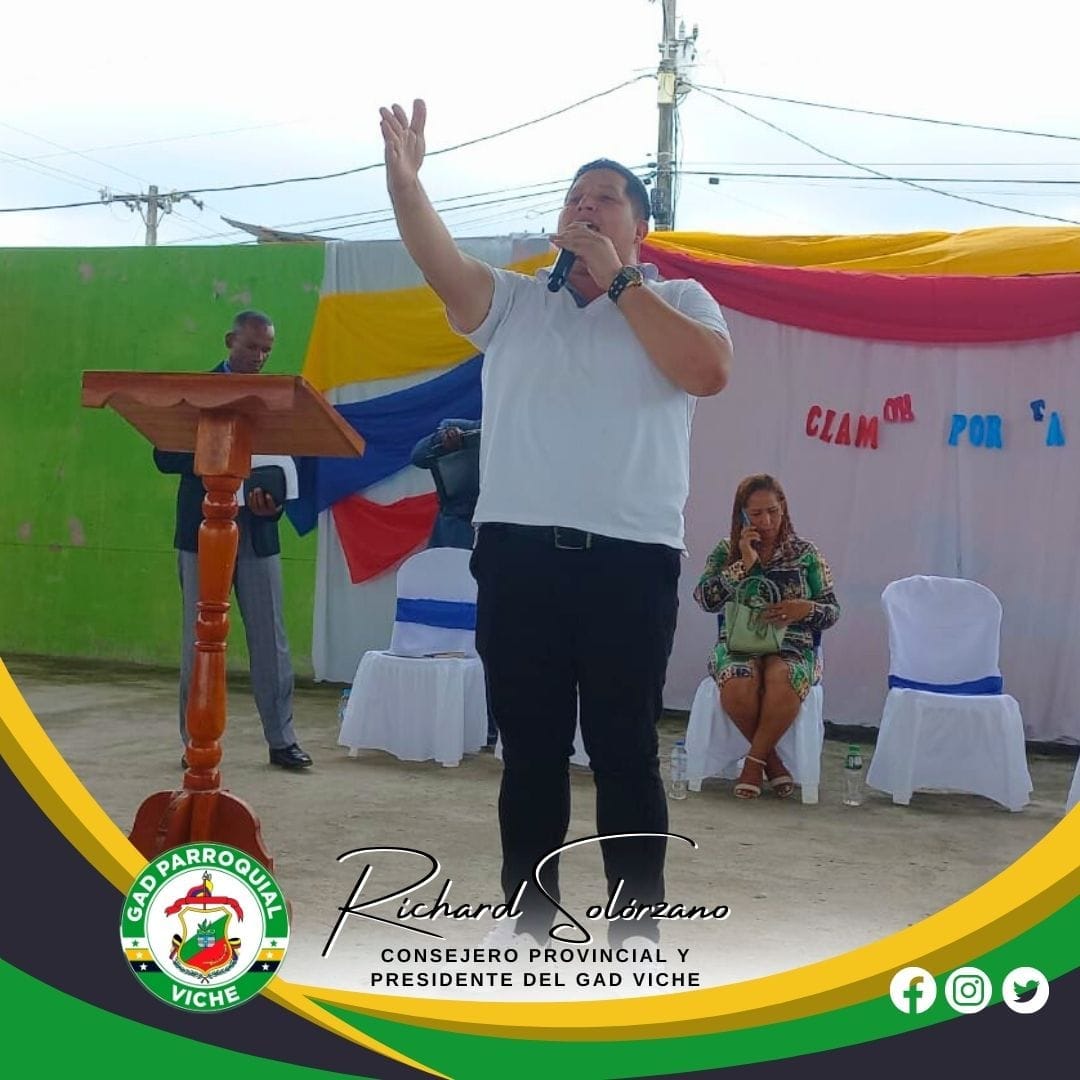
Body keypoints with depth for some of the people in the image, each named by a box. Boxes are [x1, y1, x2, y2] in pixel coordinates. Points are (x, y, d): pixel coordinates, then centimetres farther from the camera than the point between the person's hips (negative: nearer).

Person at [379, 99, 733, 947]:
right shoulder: (512, 301, 13)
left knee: (624, 749, 5)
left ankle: (637, 921, 17)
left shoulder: (679, 302, 9)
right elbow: (441, 263, -3)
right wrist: (405, 178, -20)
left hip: (631, 559, -2)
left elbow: (708, 372, -11)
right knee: (530, 747, 10)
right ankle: (531, 909, 24)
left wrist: (617, 280, -8)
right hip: (518, 553, 2)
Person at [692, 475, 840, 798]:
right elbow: (704, 598, -5)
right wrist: (744, 563, -11)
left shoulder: (806, 554, 9)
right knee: (737, 688, -35)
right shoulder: (726, 551, 10)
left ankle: (754, 761, -15)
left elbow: (832, 611, 9)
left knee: (783, 684, -37)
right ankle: (771, 760, -9)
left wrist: (806, 609, -14)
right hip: (738, 645, 0)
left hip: (792, 647, 0)